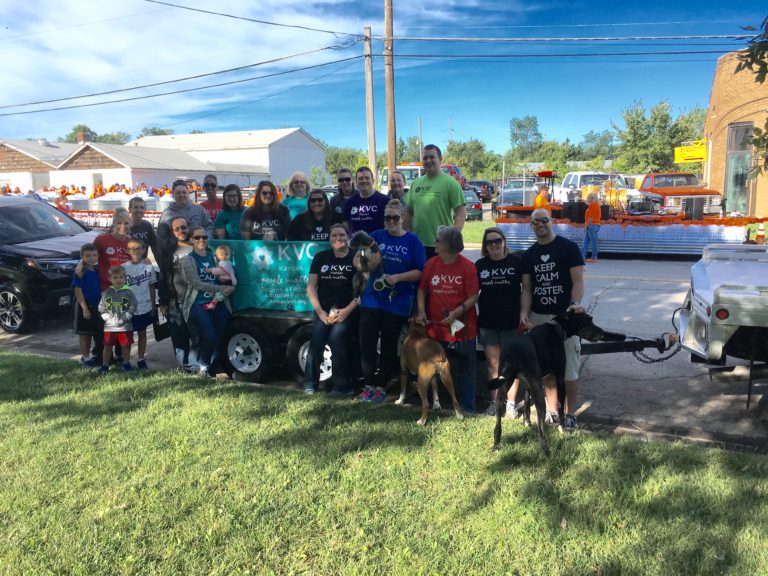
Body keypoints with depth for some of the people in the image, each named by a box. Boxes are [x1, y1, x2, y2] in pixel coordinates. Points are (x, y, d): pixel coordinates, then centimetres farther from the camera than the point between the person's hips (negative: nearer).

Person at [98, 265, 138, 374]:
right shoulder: (106, 293, 2)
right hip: (109, 326, 1)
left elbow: (133, 307, -5)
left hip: (125, 326, -1)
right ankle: (105, 365, 20)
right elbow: (101, 308, 4)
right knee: (107, 346, 9)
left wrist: (124, 318, -13)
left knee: (126, 346, 9)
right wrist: (108, 318, -7)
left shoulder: (128, 292, -3)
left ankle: (126, 363, 24)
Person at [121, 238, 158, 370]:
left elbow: (152, 287, 5)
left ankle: (141, 359, 21)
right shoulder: (123, 267, -5)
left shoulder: (149, 267, 0)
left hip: (145, 307, 2)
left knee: (142, 332, 12)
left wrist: (153, 306, 5)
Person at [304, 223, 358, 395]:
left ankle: (342, 386, -13)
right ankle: (310, 384, -6)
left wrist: (347, 310, -12)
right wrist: (320, 312, -5)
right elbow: (311, 287, 7)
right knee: (316, 341, -19)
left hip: (346, 312, -2)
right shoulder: (320, 257, 10)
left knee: (336, 337, -25)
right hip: (323, 311, 3)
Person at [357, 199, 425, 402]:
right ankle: (369, 384, 12)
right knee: (367, 342, -2)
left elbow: (419, 272, -4)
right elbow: (356, 260, 6)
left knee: (389, 345, 8)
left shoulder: (413, 241, 0)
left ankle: (381, 386, 21)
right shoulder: (376, 236, 6)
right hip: (372, 299, 2)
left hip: (398, 302, -1)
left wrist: (398, 277, -18)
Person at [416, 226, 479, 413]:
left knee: (466, 369, 9)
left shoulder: (467, 267, -11)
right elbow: (422, 290, 8)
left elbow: (473, 297, -10)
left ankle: (468, 408, 22)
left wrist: (456, 312, -21)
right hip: (435, 327, 3)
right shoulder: (431, 264, 0)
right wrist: (421, 311, -6)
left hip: (462, 327, -3)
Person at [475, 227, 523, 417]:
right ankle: (495, 402, 20)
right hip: (487, 322, 3)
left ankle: (511, 403, 15)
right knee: (493, 363, 10)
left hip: (511, 321, -3)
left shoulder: (517, 262, -4)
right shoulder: (480, 265, 6)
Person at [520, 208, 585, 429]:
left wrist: (575, 303, -25)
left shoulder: (568, 247, -2)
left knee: (568, 368, 0)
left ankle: (570, 413, 11)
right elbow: (527, 288, 11)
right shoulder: (529, 255, 11)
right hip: (538, 317, 4)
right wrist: (524, 312, -5)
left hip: (564, 316, -4)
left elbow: (578, 281, -7)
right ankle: (551, 411, 20)